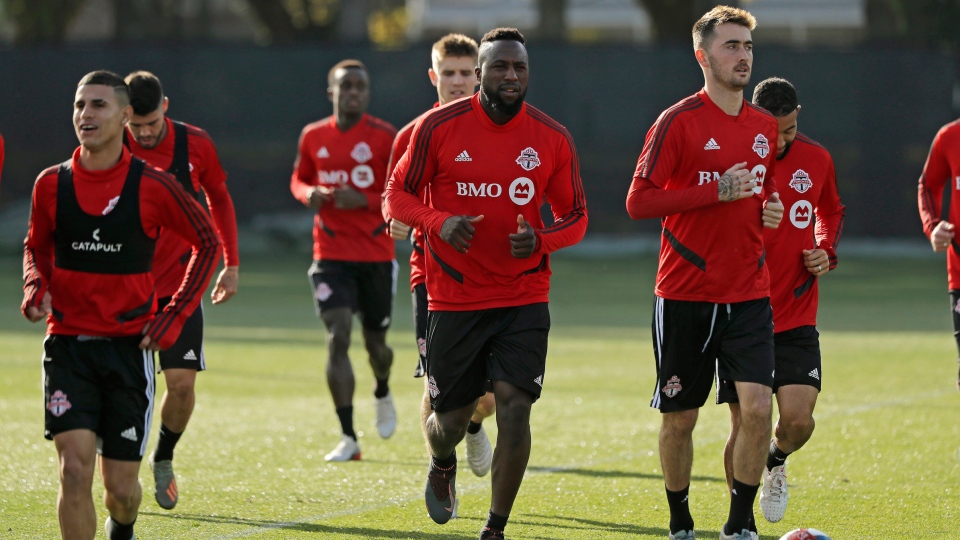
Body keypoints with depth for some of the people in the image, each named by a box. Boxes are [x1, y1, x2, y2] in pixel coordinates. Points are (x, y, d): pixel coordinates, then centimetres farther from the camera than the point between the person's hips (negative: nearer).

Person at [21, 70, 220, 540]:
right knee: (75, 469, -17)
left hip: (130, 343, -1)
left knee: (120, 487, 3)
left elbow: (207, 242, 7)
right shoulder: (52, 184, 2)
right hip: (67, 344, 1)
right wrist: (35, 288, -3)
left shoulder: (153, 186, -5)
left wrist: (174, 316, -2)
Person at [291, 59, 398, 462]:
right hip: (331, 256, 1)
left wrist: (364, 201, -21)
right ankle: (348, 439, -14)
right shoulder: (313, 137, 3)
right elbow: (298, 179, 19)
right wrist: (309, 194, -5)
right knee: (337, 337, -15)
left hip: (376, 255, -1)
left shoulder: (384, 137, -6)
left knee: (375, 342, 10)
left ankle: (383, 394, 48)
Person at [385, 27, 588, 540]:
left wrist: (540, 239, -15)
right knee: (450, 418, 7)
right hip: (454, 299, 0)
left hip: (524, 299, 0)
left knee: (514, 408, -14)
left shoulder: (552, 138, -1)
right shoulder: (438, 127, -5)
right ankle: (441, 467, 46)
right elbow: (397, 194, 2)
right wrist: (439, 222, -18)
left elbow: (575, 215, 7)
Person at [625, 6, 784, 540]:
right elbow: (639, 201, -12)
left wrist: (772, 207, 4)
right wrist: (717, 191, -18)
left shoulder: (764, 126, 9)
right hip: (685, 294, -3)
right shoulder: (679, 122, -7)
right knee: (679, 417, 6)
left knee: (757, 407, -12)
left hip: (749, 295, 3)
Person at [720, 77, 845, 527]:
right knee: (745, 427, -1)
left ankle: (776, 462, 22)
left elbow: (831, 211, 22)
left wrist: (827, 252, 3)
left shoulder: (816, 160, 2)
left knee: (797, 418, -13)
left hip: (797, 318, 2)